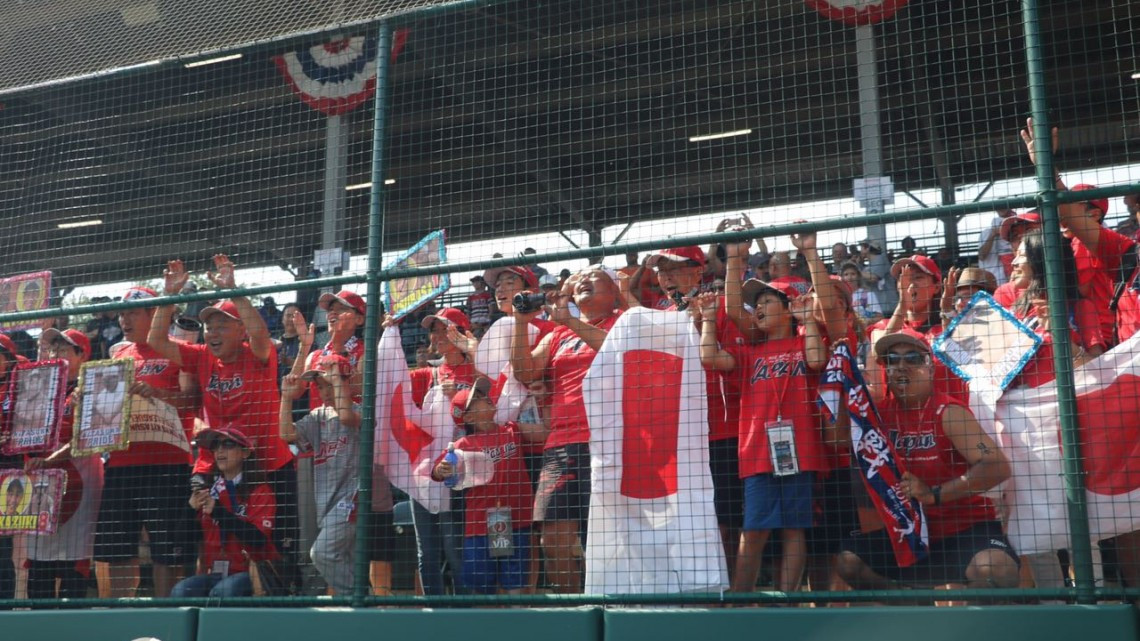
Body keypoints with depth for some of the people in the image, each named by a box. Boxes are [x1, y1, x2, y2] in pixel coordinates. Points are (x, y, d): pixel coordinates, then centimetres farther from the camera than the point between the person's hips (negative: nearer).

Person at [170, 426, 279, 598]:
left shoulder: (260, 491, 0)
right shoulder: (207, 491, 15)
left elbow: (259, 540, -15)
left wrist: (218, 511, -19)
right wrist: (191, 509, -7)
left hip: (250, 572, -4)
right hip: (214, 574, 4)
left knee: (223, 590, -34)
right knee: (180, 590, -25)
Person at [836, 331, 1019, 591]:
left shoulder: (948, 413, -16)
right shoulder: (881, 413, 1)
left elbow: (998, 466, -25)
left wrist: (933, 494, -30)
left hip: (965, 527, -5)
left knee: (994, 568, -33)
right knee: (849, 560, -9)